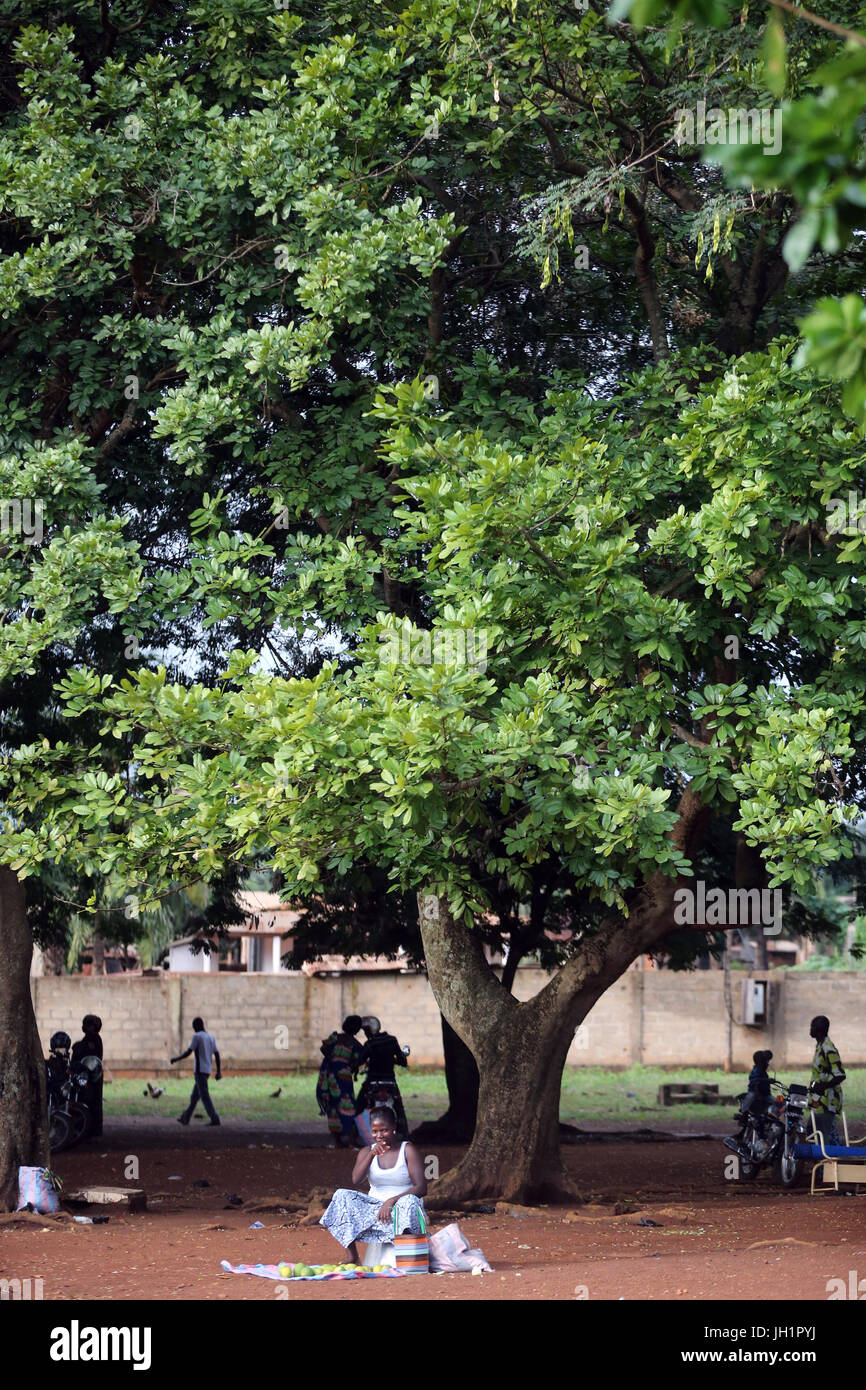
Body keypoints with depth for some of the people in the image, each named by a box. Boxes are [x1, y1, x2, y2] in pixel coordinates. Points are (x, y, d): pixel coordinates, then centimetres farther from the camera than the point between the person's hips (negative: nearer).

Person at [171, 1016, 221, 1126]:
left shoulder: (197, 1036, -8)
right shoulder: (211, 1037, 13)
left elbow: (188, 1052, -10)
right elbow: (217, 1054, 10)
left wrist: (176, 1059, 4)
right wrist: (218, 1071, 12)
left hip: (200, 1070, -8)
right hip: (207, 1071, 8)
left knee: (204, 1096, -9)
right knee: (194, 1096, 14)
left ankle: (215, 1119, -15)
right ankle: (185, 1118, 20)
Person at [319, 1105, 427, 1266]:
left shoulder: (408, 1150, 0)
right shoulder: (367, 1151, 12)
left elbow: (421, 1187, -10)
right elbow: (356, 1179, -6)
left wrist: (392, 1201, -24)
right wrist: (371, 1154, -19)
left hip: (400, 1206, -4)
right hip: (374, 1207, 4)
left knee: (409, 1202, -37)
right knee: (342, 1195, -20)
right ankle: (353, 1257, -26)